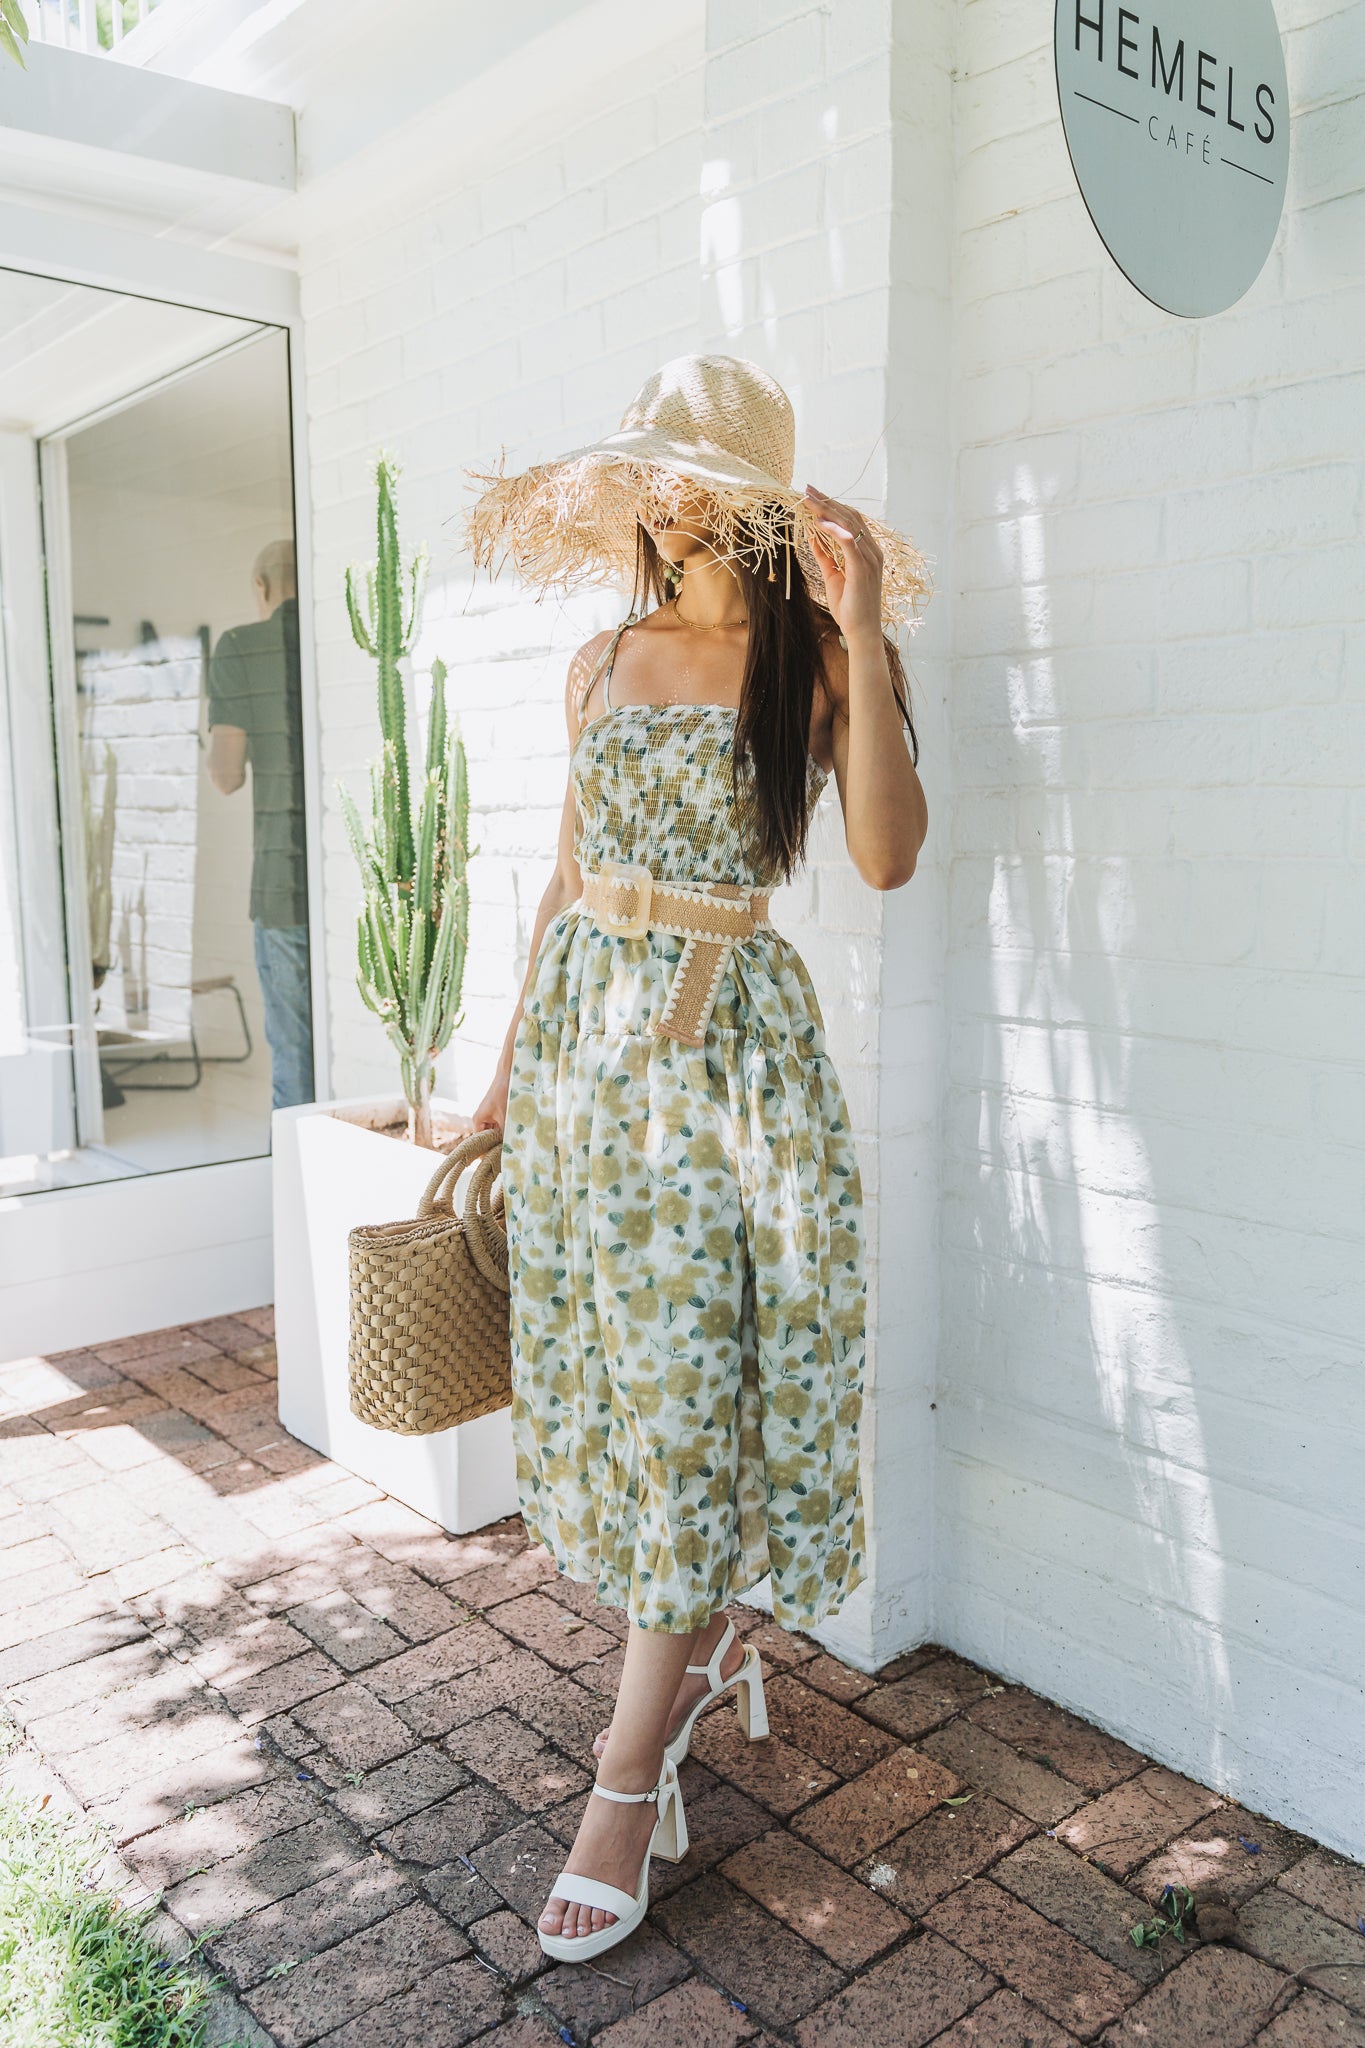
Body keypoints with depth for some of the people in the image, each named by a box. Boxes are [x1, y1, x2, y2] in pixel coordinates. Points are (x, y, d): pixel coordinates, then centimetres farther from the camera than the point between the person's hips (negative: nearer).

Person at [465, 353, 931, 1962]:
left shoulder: (815, 653, -2)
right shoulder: (603, 662, 12)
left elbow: (887, 854, -16)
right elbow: (568, 874, 16)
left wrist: (862, 638, -21)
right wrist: (511, 1057, 16)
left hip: (724, 1041, -5)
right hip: (582, 1025, 6)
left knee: (690, 1398, -1)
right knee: (606, 1369, 11)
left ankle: (629, 1782, 12)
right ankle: (706, 1643, 35)